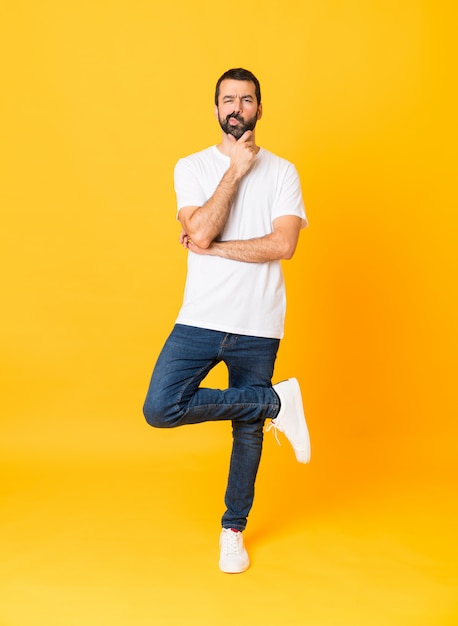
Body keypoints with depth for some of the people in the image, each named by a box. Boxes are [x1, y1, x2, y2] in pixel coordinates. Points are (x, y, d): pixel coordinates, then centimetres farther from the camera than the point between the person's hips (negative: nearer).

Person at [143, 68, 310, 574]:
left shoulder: (281, 172, 4)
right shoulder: (191, 167, 5)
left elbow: (283, 245, -10)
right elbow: (199, 231, -13)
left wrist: (212, 248, -11)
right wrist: (236, 169, -10)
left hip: (257, 326, 0)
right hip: (201, 319, 1)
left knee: (248, 431, 8)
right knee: (160, 409, -17)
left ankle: (233, 529, 32)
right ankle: (276, 403, 2)